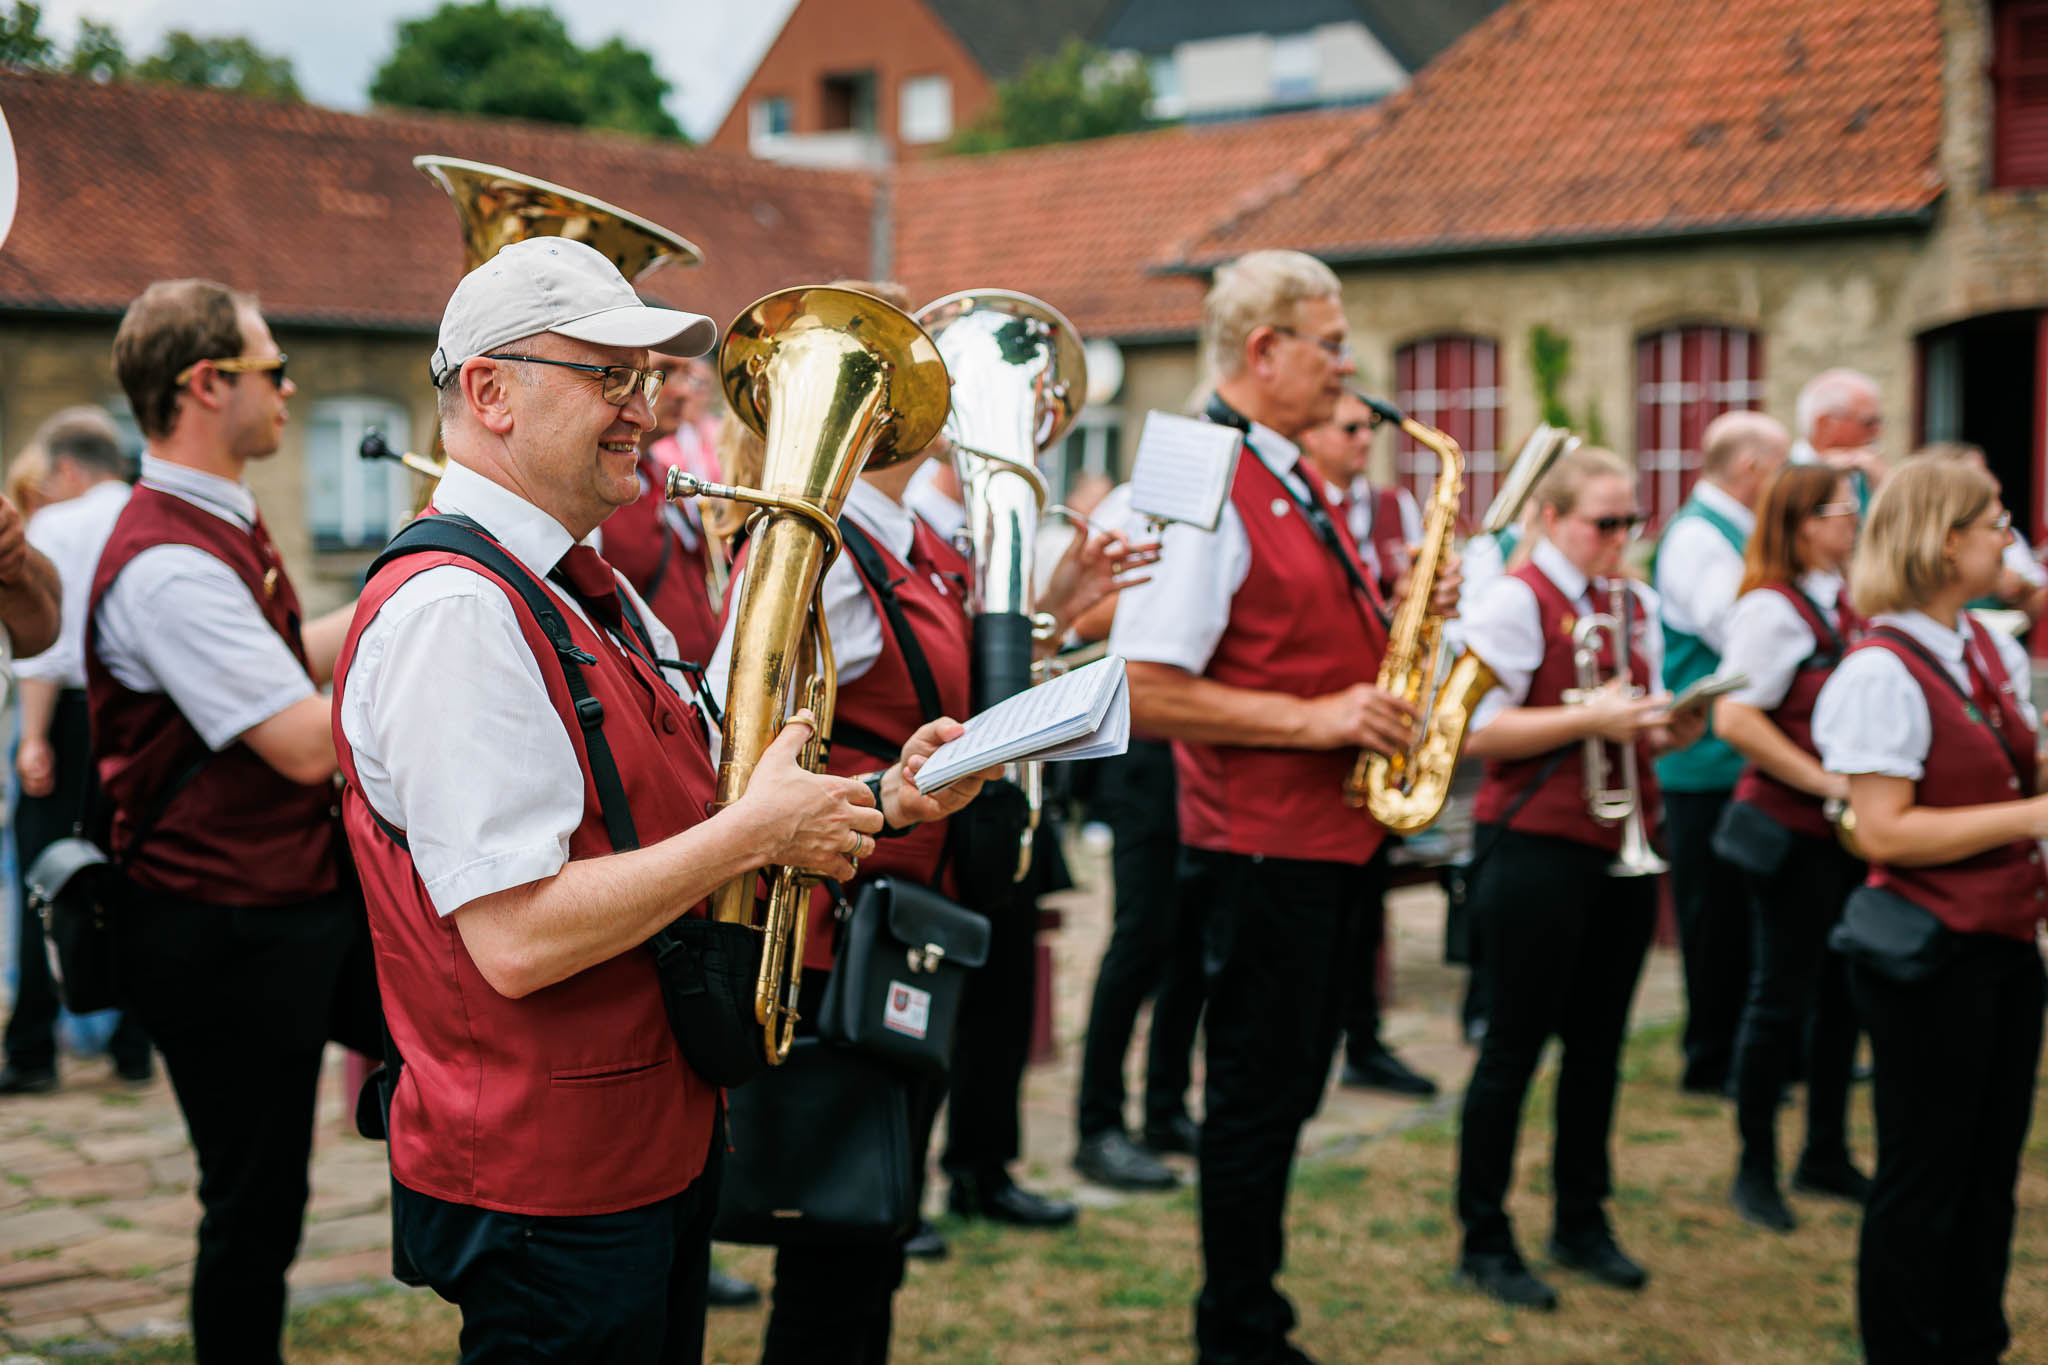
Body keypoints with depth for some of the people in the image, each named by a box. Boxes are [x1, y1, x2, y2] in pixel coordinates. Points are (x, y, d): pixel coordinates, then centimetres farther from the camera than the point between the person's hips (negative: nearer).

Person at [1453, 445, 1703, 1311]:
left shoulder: (1636, 606, 13)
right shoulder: (1515, 600, -9)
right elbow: (1477, 730, -16)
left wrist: (1671, 728, -3)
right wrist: (1588, 719, -22)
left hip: (1621, 848, 7)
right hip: (1538, 845, -7)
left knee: (1598, 1043, 13)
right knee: (1515, 1046, 1)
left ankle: (1582, 1221, 27)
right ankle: (1484, 1240, 12)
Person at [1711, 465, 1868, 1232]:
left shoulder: (1842, 606, 11)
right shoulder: (1772, 608, -14)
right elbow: (1735, 718, -23)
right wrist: (1827, 783, -22)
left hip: (1844, 832, 8)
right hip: (1792, 832, -8)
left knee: (1841, 994, 14)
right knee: (1782, 998, 0)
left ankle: (1825, 1155, 28)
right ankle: (1755, 1170, 13)